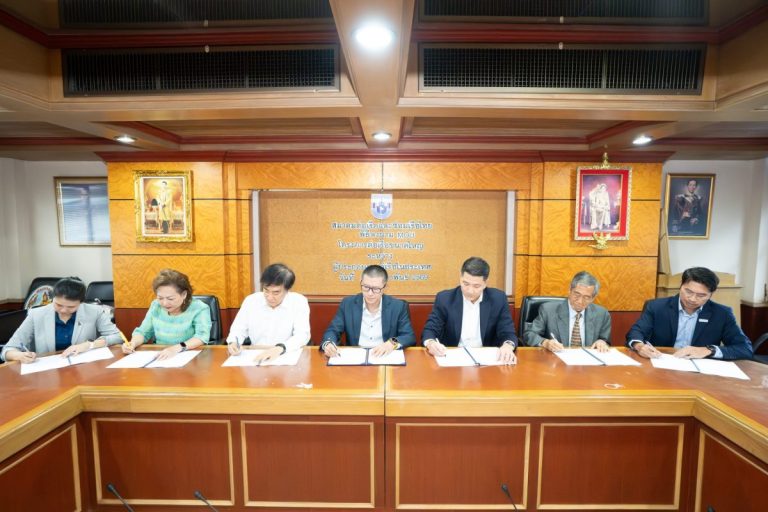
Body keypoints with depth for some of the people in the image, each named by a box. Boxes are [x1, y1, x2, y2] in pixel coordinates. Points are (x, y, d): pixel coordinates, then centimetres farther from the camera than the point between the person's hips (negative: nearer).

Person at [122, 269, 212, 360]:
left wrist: (178, 347, -37)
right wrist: (133, 343, -7)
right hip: (159, 360, 5)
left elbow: (202, 336, -22)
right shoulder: (155, 306, 7)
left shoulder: (199, 308, -10)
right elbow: (143, 332, 14)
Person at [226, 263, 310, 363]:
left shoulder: (299, 302, -9)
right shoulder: (251, 300, 0)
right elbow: (239, 329, 10)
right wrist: (233, 342, -11)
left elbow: (302, 335, -16)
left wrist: (280, 348, -32)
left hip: (288, 357, -3)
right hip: (256, 357, 3)